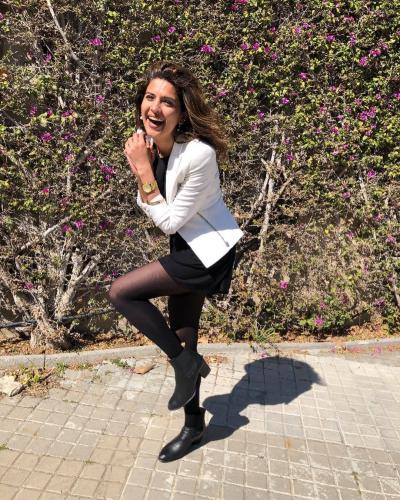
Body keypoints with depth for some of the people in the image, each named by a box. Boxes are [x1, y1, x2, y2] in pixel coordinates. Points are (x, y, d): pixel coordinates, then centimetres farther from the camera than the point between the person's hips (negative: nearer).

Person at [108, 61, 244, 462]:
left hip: (208, 251, -8)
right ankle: (194, 424, 35)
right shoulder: (147, 142, -3)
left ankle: (187, 363, 4)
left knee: (121, 292, -14)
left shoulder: (198, 154, -26)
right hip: (187, 249, 8)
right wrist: (139, 170, -14)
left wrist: (145, 170, -23)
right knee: (181, 338, 14)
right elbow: (148, 208, 3)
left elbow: (170, 221, -20)